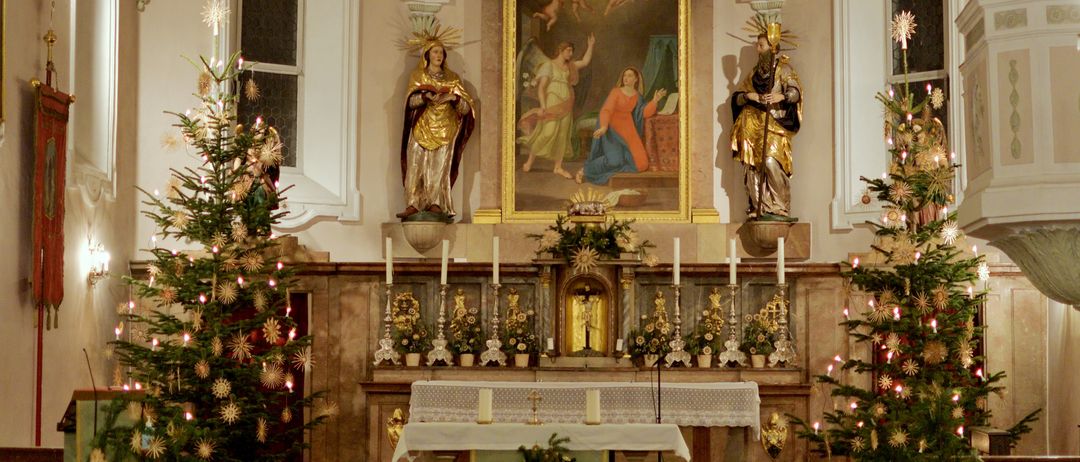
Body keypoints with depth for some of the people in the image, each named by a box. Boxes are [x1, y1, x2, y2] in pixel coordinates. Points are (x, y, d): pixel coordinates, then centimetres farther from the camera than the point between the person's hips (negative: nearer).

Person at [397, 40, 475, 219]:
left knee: (440, 166, -9)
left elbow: (466, 108, 6)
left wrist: (454, 98, -13)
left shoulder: (452, 78, 13)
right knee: (416, 164, -10)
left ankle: (436, 204, -10)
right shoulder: (417, 76, 12)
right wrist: (426, 96, -22)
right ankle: (413, 204, -15)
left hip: (445, 130, 0)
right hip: (422, 129, 0)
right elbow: (411, 101, -3)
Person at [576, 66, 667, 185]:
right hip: (612, 129, -5)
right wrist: (603, 127, -34)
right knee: (614, 160, -25)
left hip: (627, 131, 5)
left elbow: (645, 113, -3)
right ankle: (585, 170, -6)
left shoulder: (638, 97, 9)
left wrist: (655, 101, -17)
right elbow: (606, 111, -17)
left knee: (640, 164, -8)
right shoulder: (616, 92, -6)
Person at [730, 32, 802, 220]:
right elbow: (737, 98, 14)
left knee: (770, 162, -21)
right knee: (752, 166, -2)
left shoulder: (783, 69, 4)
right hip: (753, 125, 6)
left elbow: (795, 92, -12)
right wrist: (748, 96, -7)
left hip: (774, 125, -6)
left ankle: (780, 208, -17)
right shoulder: (755, 73, 20)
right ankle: (758, 209, 1)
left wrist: (781, 96, -32)